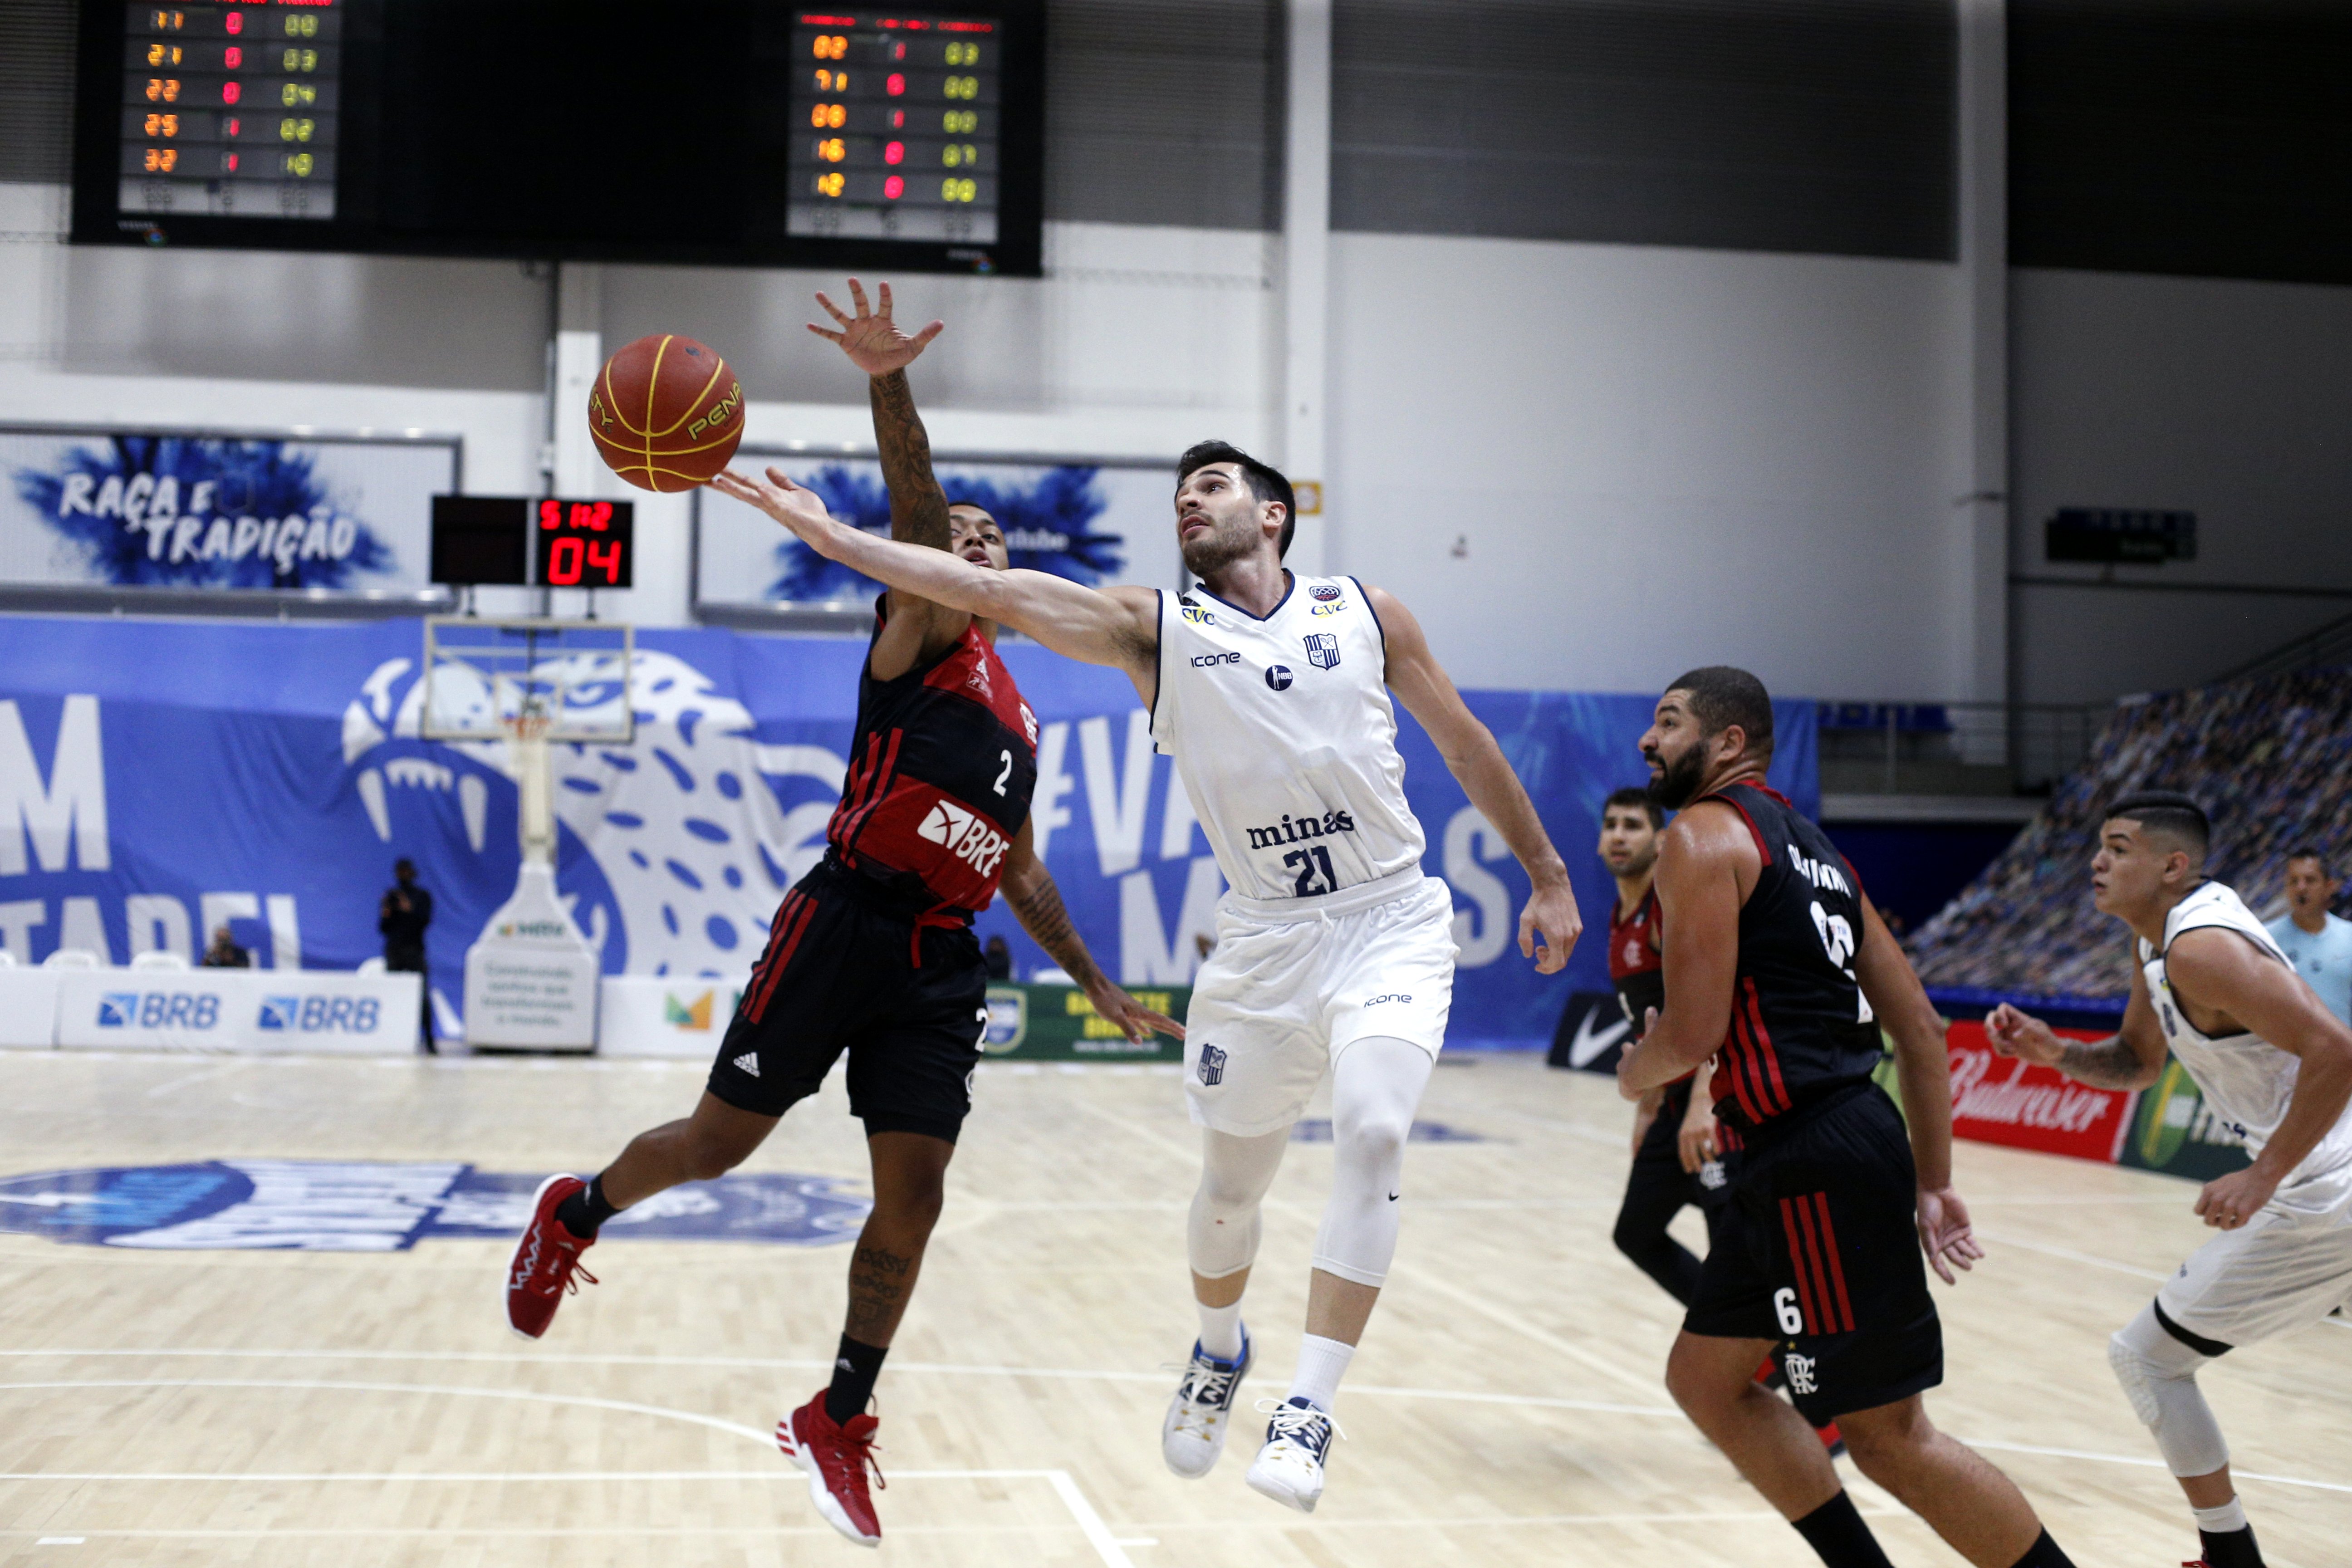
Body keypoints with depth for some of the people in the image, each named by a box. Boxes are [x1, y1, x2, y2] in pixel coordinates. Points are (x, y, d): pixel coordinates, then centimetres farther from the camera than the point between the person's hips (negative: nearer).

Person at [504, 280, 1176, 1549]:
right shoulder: (923, 639, 2)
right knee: (721, 1140, 2)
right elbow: (914, 509, -17)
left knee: (912, 1200, 0)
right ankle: (573, 1215, 33)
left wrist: (1096, 984, 24)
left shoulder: (1019, 724, 21)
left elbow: (1019, 870, 28)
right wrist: (888, 389, -34)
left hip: (941, 961, 6)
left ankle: (835, 1426, 14)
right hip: (846, 921, -6)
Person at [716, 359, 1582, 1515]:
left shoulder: (1364, 614, 1)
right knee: (1232, 1176, 11)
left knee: (1371, 1132, -23)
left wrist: (1548, 876, 11)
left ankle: (1311, 1404, -14)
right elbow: (993, 593, -13)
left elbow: (1464, 741, 10)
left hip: (1391, 923, -1)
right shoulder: (1154, 629, -2)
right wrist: (827, 533, -23)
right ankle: (1218, 1349, 42)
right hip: (1264, 939, 1)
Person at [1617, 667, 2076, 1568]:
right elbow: (1921, 1028, 18)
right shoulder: (1806, 844, 20)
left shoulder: (1702, 836, -7)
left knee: (1886, 1435, -3)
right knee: (1705, 1378, 18)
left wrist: (1635, 1074, 5)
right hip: (1796, 1163, 10)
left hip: (1817, 1166, -10)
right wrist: (1933, 1184, 19)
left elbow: (1695, 1032, -17)